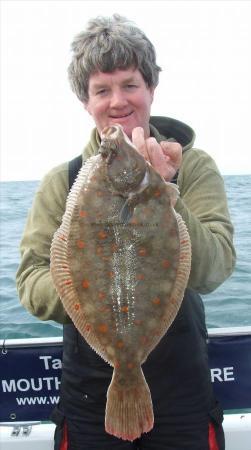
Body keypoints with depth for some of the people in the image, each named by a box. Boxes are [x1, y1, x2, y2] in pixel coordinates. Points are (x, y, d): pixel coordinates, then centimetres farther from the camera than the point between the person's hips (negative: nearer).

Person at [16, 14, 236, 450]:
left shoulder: (194, 167, -6)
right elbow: (30, 280, -6)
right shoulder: (61, 181, -2)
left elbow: (213, 270, -17)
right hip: (90, 390, 1)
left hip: (180, 386, 0)